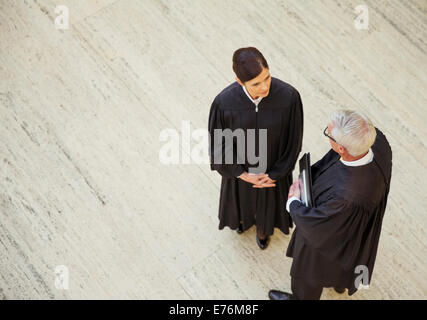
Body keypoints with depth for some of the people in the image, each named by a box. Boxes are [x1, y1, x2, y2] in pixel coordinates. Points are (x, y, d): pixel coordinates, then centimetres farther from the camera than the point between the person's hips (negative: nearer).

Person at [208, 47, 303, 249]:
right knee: (241, 197, 32)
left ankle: (263, 226, 66)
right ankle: (243, 216, 69)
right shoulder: (223, 103, -34)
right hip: (240, 167, 0)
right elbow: (218, 143, -17)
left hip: (272, 168, 0)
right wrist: (243, 175, -13)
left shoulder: (289, 96, -34)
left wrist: (274, 174, -11)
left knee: (268, 199, 30)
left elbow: (293, 140, -18)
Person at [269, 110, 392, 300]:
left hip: (328, 239, -6)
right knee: (340, 260, 39)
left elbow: (312, 225, -31)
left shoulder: (345, 195, -50)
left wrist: (293, 203, -14)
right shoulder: (377, 140, -31)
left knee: (309, 271, 28)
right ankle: (340, 283, 70)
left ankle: (301, 298, 59)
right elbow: (330, 160, -10)